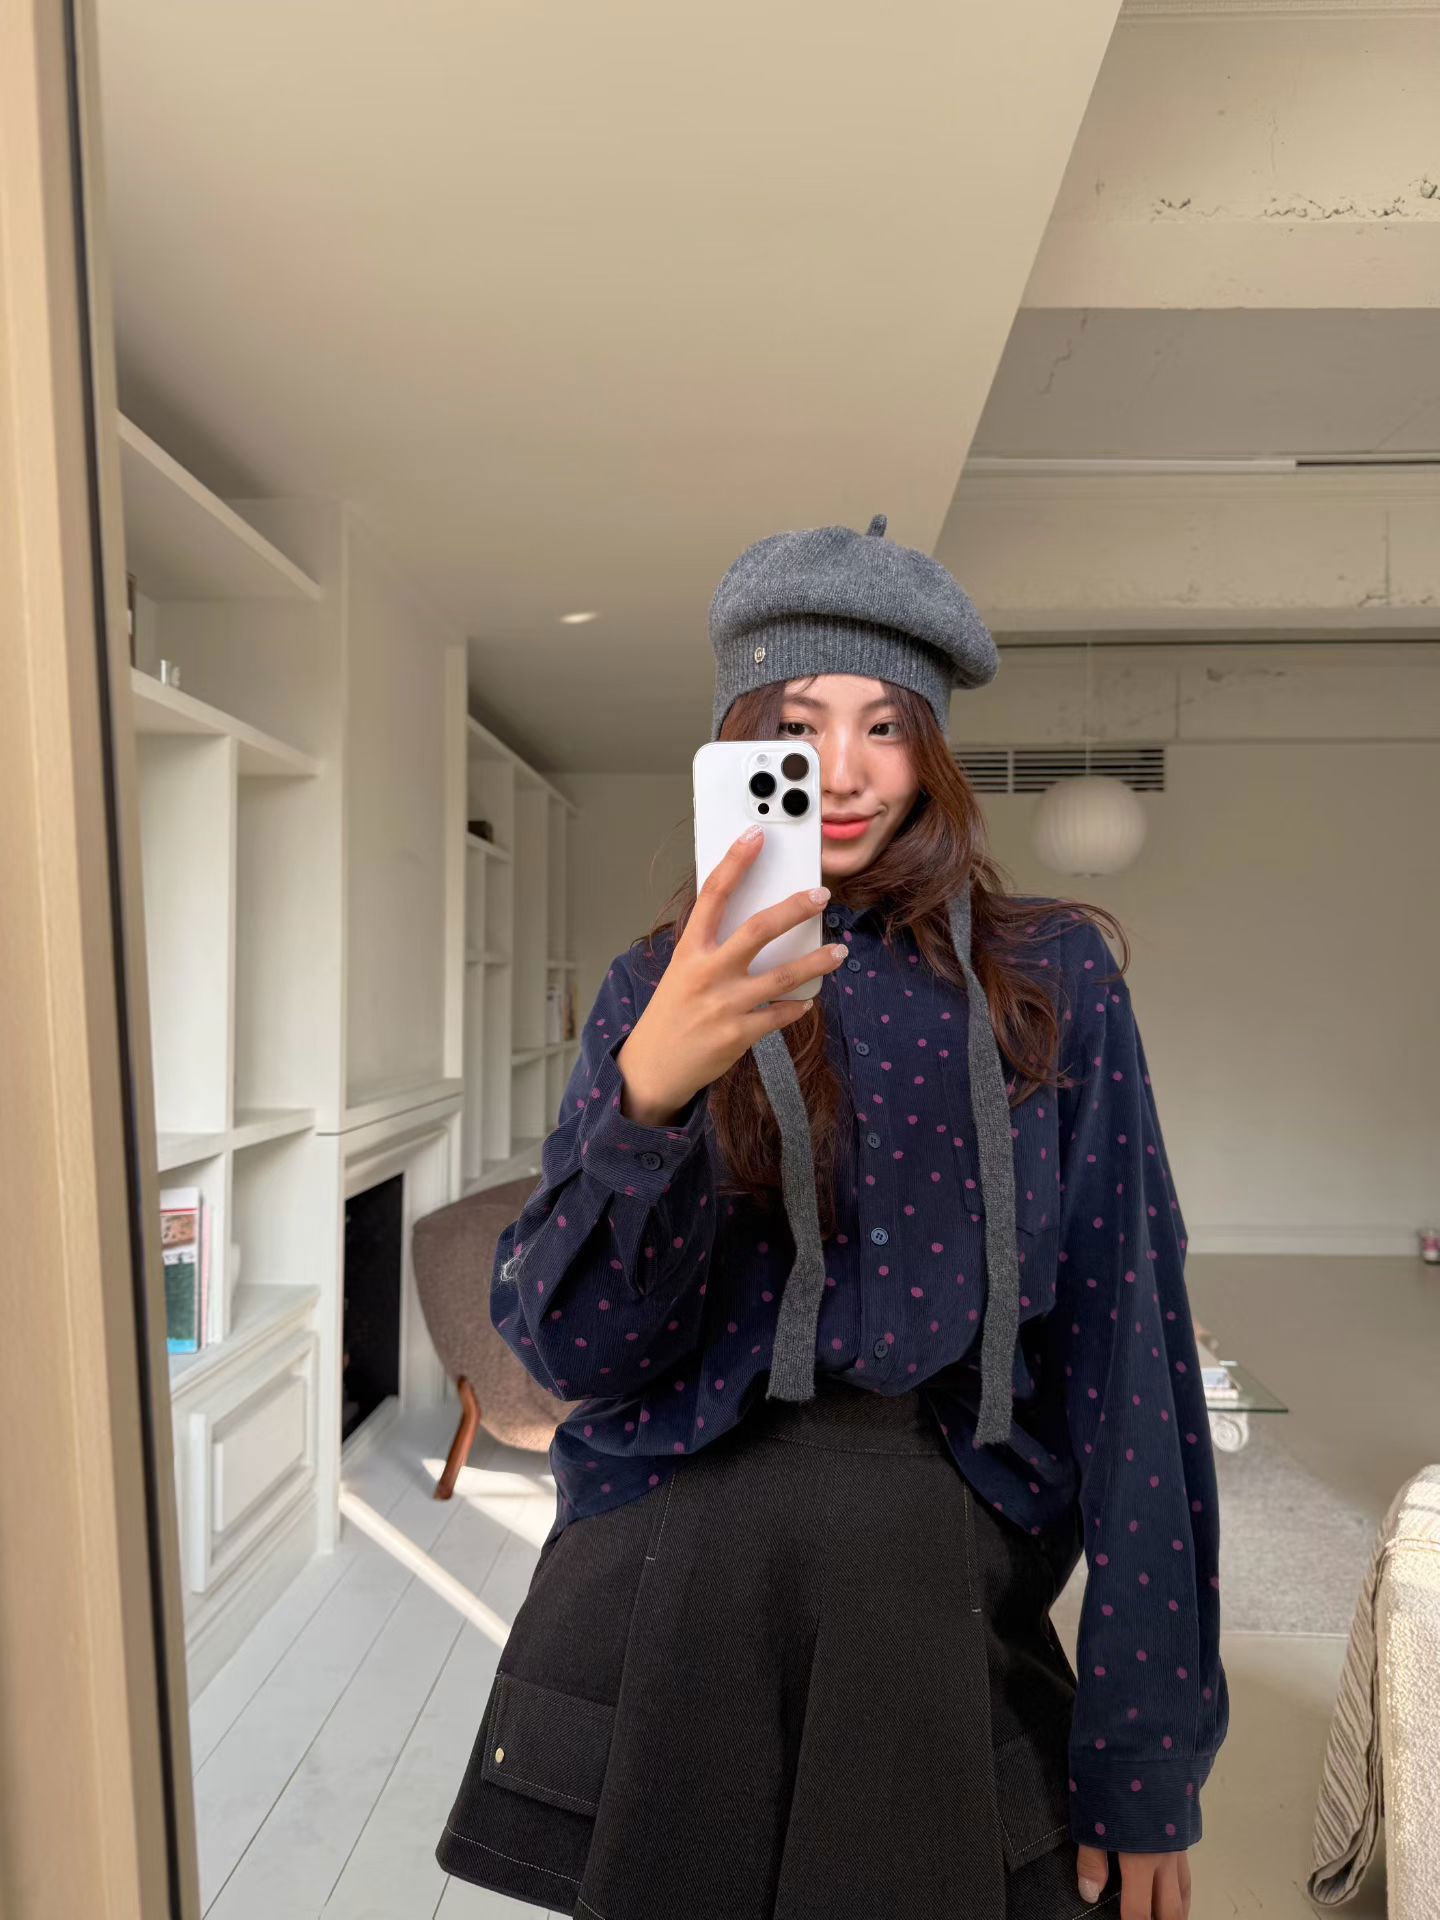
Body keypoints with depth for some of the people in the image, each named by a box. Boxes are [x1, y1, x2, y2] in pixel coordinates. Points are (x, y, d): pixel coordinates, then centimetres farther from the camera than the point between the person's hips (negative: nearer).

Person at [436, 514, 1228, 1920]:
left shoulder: (1049, 979, 1)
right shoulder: (659, 988, 2)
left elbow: (1125, 1345, -1)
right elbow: (565, 1348, -7)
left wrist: (1144, 1760, -3)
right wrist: (649, 1089, -25)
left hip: (955, 1539, 1)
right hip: (681, 1530, -1)